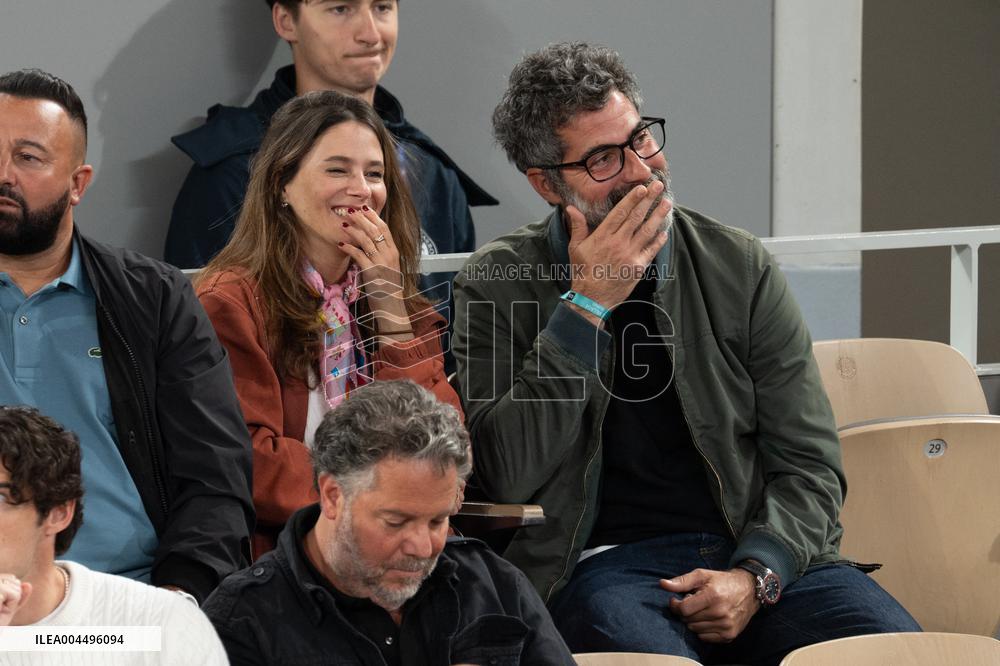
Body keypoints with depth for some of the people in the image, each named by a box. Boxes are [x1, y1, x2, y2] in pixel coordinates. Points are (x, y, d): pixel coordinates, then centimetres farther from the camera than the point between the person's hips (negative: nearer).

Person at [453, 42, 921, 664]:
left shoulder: (741, 266, 8)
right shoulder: (499, 283, 3)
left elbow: (809, 463, 7)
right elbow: (507, 476, -9)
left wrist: (754, 577, -12)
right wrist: (587, 305, -10)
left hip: (762, 550, 3)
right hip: (607, 561, -3)